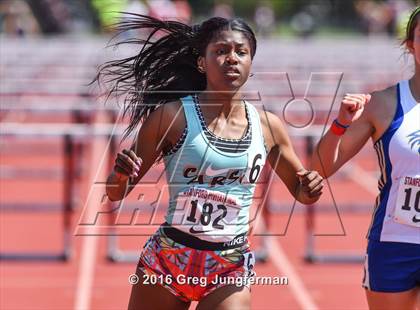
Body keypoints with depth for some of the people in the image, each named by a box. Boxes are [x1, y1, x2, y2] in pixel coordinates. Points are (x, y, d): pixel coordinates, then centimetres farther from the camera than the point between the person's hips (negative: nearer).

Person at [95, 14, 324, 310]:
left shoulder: (267, 126, 3)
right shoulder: (171, 116, -7)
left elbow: (300, 190, 18)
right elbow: (116, 193, -2)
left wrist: (310, 189, -5)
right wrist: (121, 176, -25)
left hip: (230, 273, 2)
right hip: (165, 262, -1)